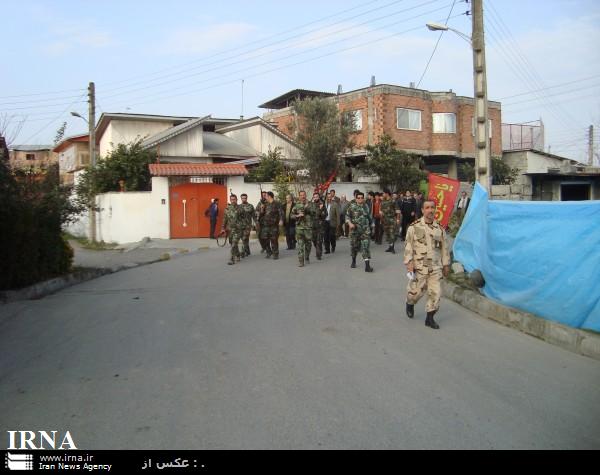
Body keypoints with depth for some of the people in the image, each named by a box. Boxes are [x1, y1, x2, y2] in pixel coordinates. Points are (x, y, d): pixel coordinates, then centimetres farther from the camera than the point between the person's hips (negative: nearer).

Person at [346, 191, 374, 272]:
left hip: (365, 230, 1)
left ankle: (367, 266, -15)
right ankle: (353, 261, 36)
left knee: (365, 246, -11)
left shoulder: (366, 206, 7)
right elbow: (347, 216, -1)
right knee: (354, 246, 11)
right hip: (355, 230, 0)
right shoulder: (352, 206, -1)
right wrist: (350, 223, -17)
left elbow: (369, 217, 18)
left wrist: (371, 225, 21)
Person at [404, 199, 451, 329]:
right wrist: (409, 262, -13)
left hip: (435, 267, 3)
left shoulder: (440, 228, 5)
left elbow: (444, 248, 12)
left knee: (435, 293, -1)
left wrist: (446, 264, 13)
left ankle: (430, 318, 13)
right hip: (419, 267, -3)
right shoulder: (414, 227, -6)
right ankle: (410, 304, 40)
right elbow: (408, 246, -6)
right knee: (416, 290, 6)